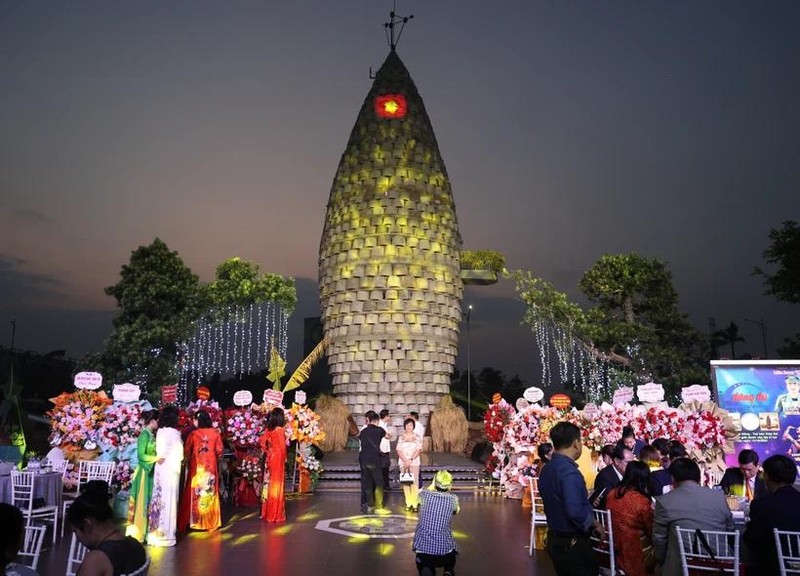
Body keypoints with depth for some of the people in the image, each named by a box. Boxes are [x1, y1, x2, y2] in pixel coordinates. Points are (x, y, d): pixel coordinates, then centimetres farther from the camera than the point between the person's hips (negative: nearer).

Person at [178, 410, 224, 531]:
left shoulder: (193, 434, -11)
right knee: (209, 492, 11)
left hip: (196, 466, -2)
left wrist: (187, 460, 15)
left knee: (195, 493, 7)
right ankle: (211, 521, 17)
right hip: (211, 466, 2)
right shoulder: (215, 432, -4)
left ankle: (195, 521, 11)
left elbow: (186, 452, -6)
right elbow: (219, 451, 0)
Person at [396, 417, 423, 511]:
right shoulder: (401, 437, 8)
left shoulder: (417, 437, 5)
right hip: (403, 462, 2)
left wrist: (410, 460, -16)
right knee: (405, 482, 1)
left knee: (414, 482, -8)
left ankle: (415, 503, -6)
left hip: (414, 462, -2)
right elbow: (399, 450, 1)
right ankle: (408, 503, 6)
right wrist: (405, 461, -12)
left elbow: (418, 450, -3)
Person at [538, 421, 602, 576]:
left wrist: (588, 502, 18)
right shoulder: (569, 471, -23)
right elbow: (575, 511, -32)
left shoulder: (547, 469, 6)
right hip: (573, 543, -9)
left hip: (555, 539, 9)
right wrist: (594, 523, -15)